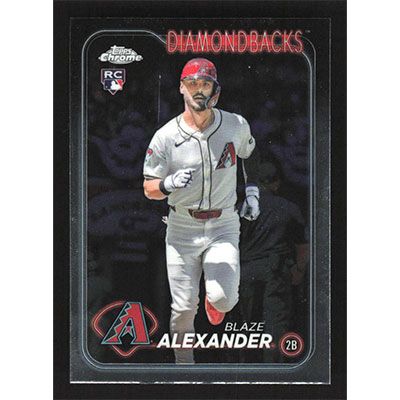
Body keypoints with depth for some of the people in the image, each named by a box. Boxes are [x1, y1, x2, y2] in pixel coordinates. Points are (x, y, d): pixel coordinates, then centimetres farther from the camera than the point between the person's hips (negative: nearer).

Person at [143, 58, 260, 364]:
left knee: (223, 298, -16)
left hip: (223, 226, 1)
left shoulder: (237, 126, -2)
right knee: (184, 308, 1)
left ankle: (214, 301, 22)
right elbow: (149, 189, -5)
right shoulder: (166, 137, -9)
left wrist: (252, 192, 12)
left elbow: (251, 153, 20)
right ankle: (184, 363, 26)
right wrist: (169, 183, -26)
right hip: (182, 229, 0)